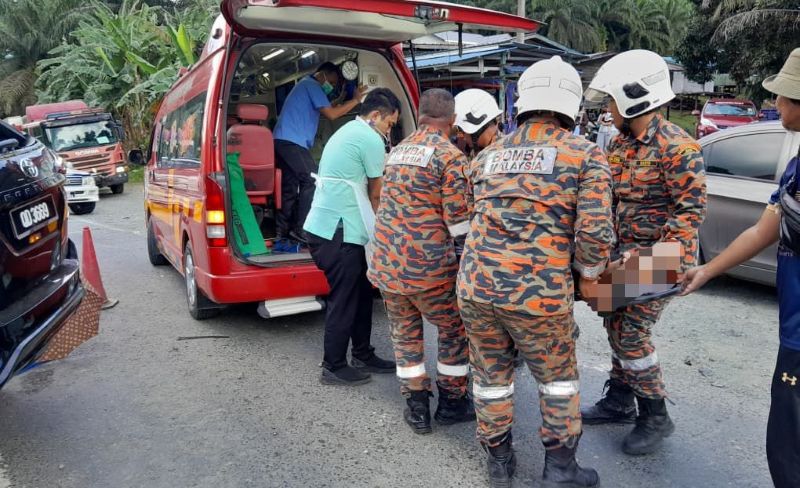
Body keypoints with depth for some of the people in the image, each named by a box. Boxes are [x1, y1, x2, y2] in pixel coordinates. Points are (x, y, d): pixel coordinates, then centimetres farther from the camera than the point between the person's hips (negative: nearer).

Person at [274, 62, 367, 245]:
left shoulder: (306, 85, 29)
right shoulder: (312, 85, -3)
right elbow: (331, 114, -11)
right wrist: (355, 100, -5)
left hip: (283, 141, 10)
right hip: (292, 141, -10)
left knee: (289, 187, 8)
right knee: (312, 181, -11)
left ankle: (282, 231, 8)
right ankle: (300, 229, -12)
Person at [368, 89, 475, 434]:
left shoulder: (398, 151, 13)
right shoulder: (449, 155, -8)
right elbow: (459, 220, -12)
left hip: (386, 263, 6)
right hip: (426, 267, -6)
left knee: (405, 334, 18)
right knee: (455, 330, 15)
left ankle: (417, 409, 25)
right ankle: (452, 403, 26)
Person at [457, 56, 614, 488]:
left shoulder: (488, 155, 13)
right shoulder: (585, 155, 0)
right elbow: (594, 231, -8)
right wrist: (588, 274, 10)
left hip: (476, 285, 4)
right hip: (538, 292, -3)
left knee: (490, 376, 21)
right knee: (558, 379, 20)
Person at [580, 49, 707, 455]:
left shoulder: (677, 148, -19)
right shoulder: (620, 143, 7)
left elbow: (691, 210, -20)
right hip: (626, 253, 8)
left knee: (632, 333, -8)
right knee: (616, 325, 14)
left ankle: (655, 418, 12)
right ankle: (619, 402, 31)